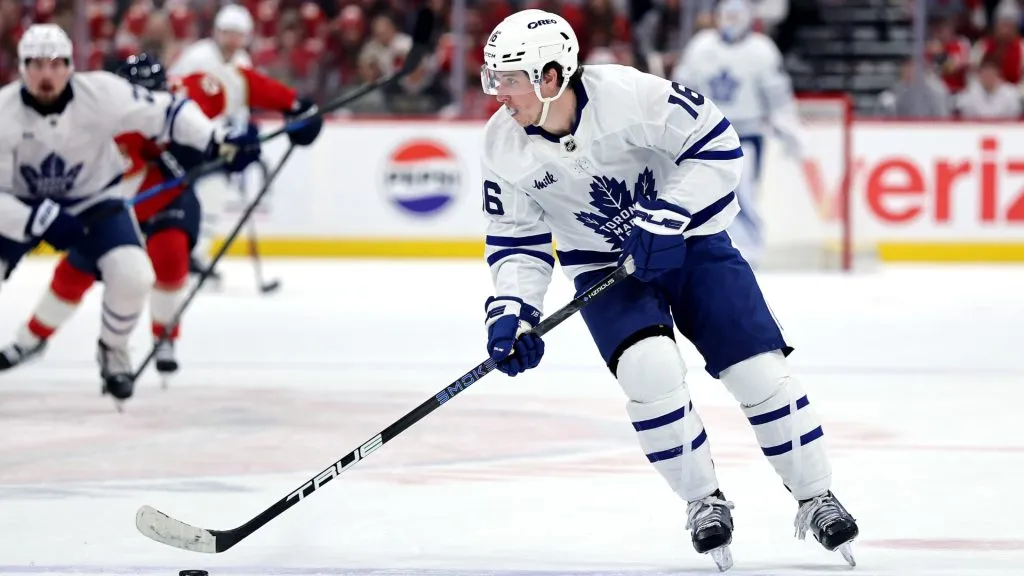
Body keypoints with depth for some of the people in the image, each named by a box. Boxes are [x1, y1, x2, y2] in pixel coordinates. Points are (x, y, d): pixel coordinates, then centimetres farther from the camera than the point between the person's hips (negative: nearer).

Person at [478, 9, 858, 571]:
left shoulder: (626, 94, -27)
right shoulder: (503, 147, -14)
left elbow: (717, 144, -20)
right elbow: (516, 240, -3)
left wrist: (666, 217, -26)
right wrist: (510, 310, -18)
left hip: (688, 242, -2)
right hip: (604, 268, 2)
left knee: (759, 369, -8)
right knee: (649, 369, -24)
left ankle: (816, 499, 11)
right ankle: (704, 503, -3)